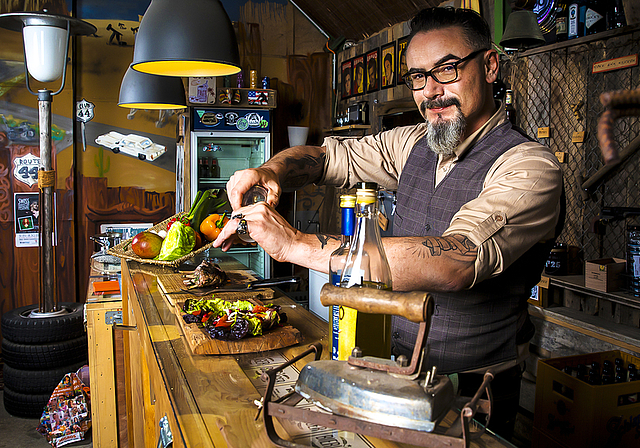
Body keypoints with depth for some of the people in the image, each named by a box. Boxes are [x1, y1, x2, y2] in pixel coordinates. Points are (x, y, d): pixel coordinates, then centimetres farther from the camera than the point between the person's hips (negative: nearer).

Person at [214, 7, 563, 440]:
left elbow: (454, 263, -37)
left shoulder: (530, 168, -22)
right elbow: (331, 154, 8)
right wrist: (272, 171, -17)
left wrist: (296, 244, -39)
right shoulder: (416, 144, 0)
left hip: (472, 390, -5)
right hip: (404, 371, 6)